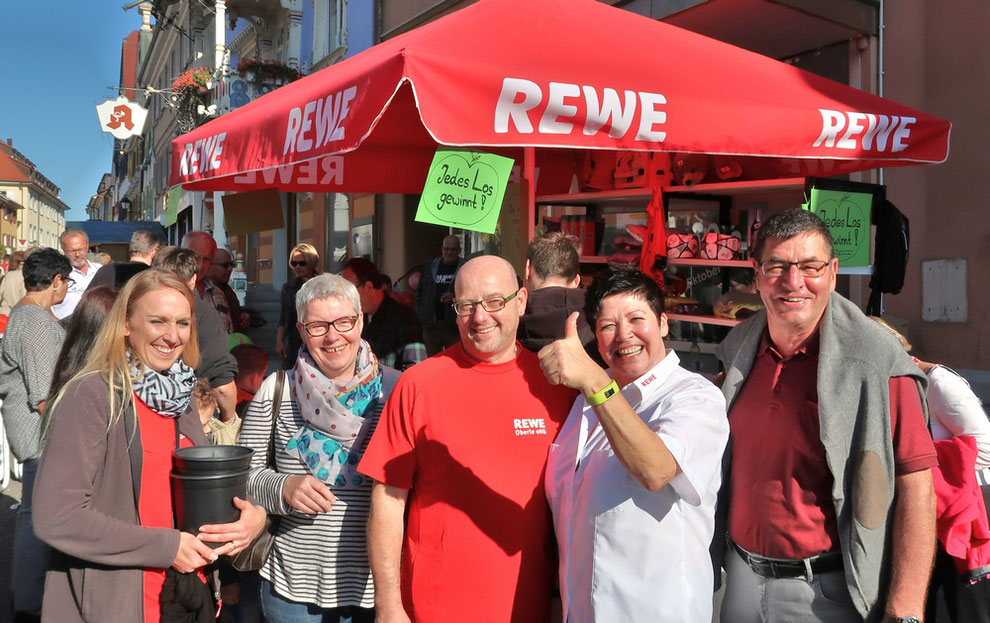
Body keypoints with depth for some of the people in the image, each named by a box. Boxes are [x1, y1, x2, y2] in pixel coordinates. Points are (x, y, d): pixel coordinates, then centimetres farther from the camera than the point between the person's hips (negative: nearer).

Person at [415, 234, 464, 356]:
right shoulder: (429, 267, 14)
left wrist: (456, 298, -15)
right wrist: (420, 317, 7)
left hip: (454, 325, -3)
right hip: (431, 324, 3)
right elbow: (420, 294, 16)